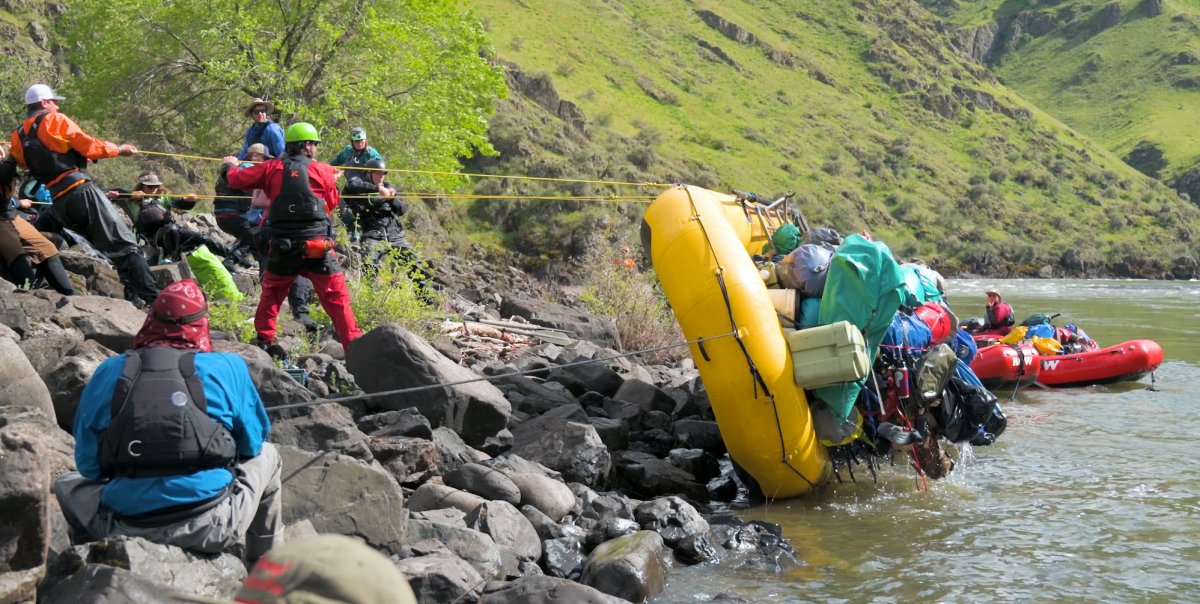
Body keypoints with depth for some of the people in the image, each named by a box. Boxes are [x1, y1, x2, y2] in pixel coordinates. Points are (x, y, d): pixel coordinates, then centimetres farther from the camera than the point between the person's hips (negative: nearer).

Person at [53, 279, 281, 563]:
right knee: (266, 456, 29)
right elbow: (253, 442, 10)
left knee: (67, 484, 33)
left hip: (124, 530, 2)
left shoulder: (108, 372, 4)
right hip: (212, 530, -1)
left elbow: (87, 464, 9)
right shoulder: (228, 367, 0)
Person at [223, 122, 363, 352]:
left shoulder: (272, 168, 4)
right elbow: (332, 204, 14)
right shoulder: (324, 170, 1)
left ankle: (264, 340, 23)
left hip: (281, 248, 2)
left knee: (271, 294, 23)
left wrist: (230, 166, 34)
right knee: (337, 299, 0)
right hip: (316, 246, -2)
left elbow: (237, 180, 12)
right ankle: (353, 345, -5)